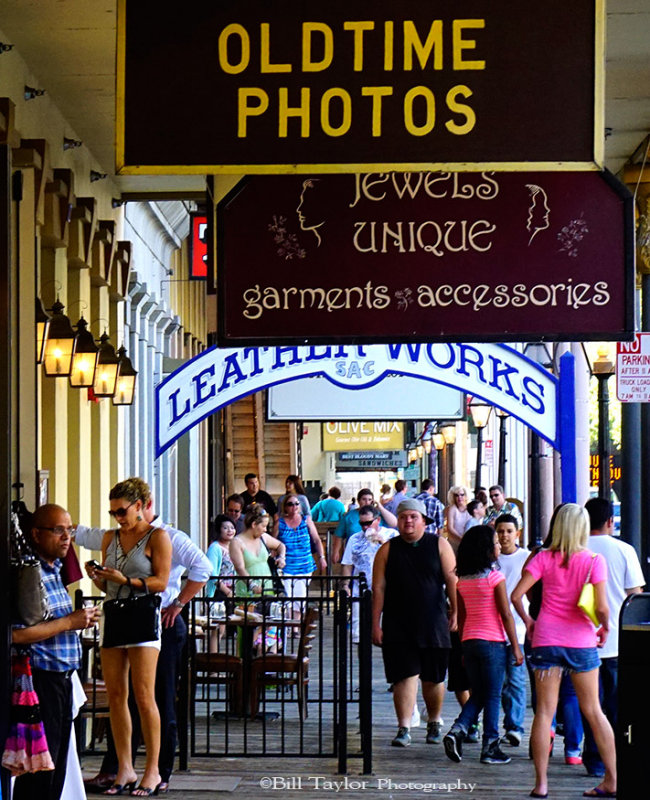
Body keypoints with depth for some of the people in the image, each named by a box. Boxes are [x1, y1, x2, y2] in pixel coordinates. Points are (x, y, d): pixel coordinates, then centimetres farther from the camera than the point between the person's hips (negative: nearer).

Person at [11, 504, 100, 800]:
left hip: (62, 680, 10)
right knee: (39, 771, -6)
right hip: (41, 678, -10)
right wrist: (69, 622, -18)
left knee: (56, 771, 13)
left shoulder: (55, 570, 15)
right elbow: (16, 634, -24)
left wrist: (80, 619, 13)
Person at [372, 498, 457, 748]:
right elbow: (378, 589, 3)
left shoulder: (439, 545, 5)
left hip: (434, 623, 0)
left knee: (433, 678, 9)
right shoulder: (388, 550, 5)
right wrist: (375, 624, -2)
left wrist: (455, 612, -5)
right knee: (405, 676, -7)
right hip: (398, 626, 0)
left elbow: (452, 581, 3)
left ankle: (434, 723, 29)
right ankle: (403, 729, -6)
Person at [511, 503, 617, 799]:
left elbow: (516, 594, -7)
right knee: (593, 710, 10)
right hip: (582, 641, 0)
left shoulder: (544, 558, -2)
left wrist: (527, 620, 10)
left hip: (546, 640, 0)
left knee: (544, 711, 4)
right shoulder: (594, 561, -6)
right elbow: (601, 608, -11)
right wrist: (604, 627, 9)